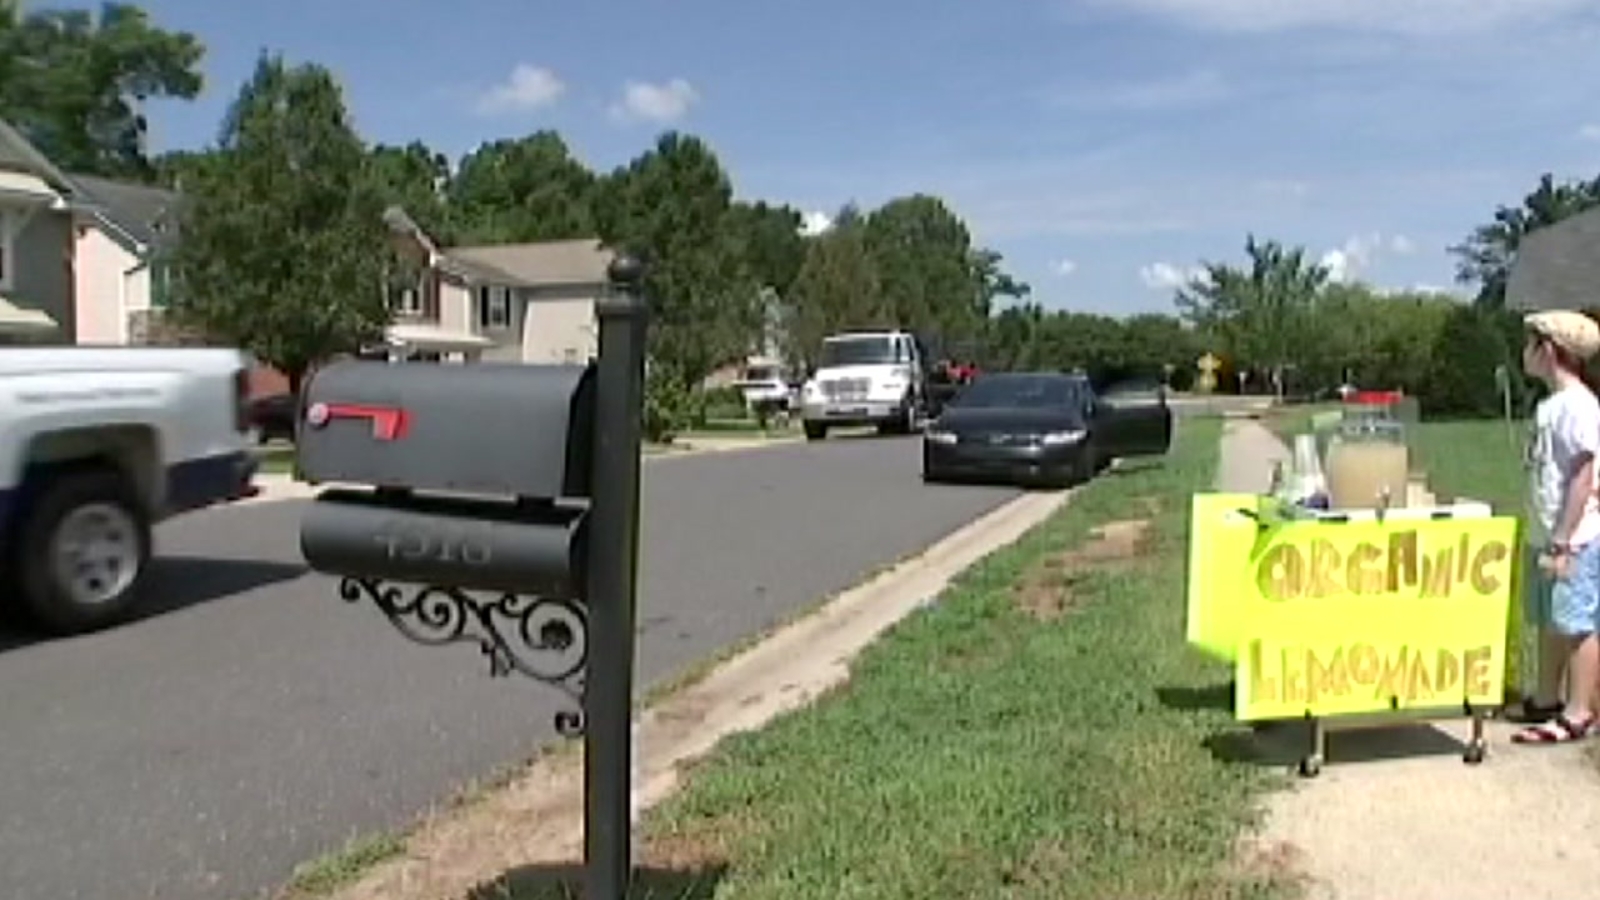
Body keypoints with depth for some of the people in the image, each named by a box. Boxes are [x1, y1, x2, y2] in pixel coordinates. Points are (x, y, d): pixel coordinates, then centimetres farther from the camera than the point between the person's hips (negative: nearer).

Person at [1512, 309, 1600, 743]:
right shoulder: (1550, 405, 12)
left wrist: (1562, 543, -19)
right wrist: (1546, 539, 18)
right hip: (1546, 536, 9)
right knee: (1550, 623, 17)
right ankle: (1546, 702, 28)